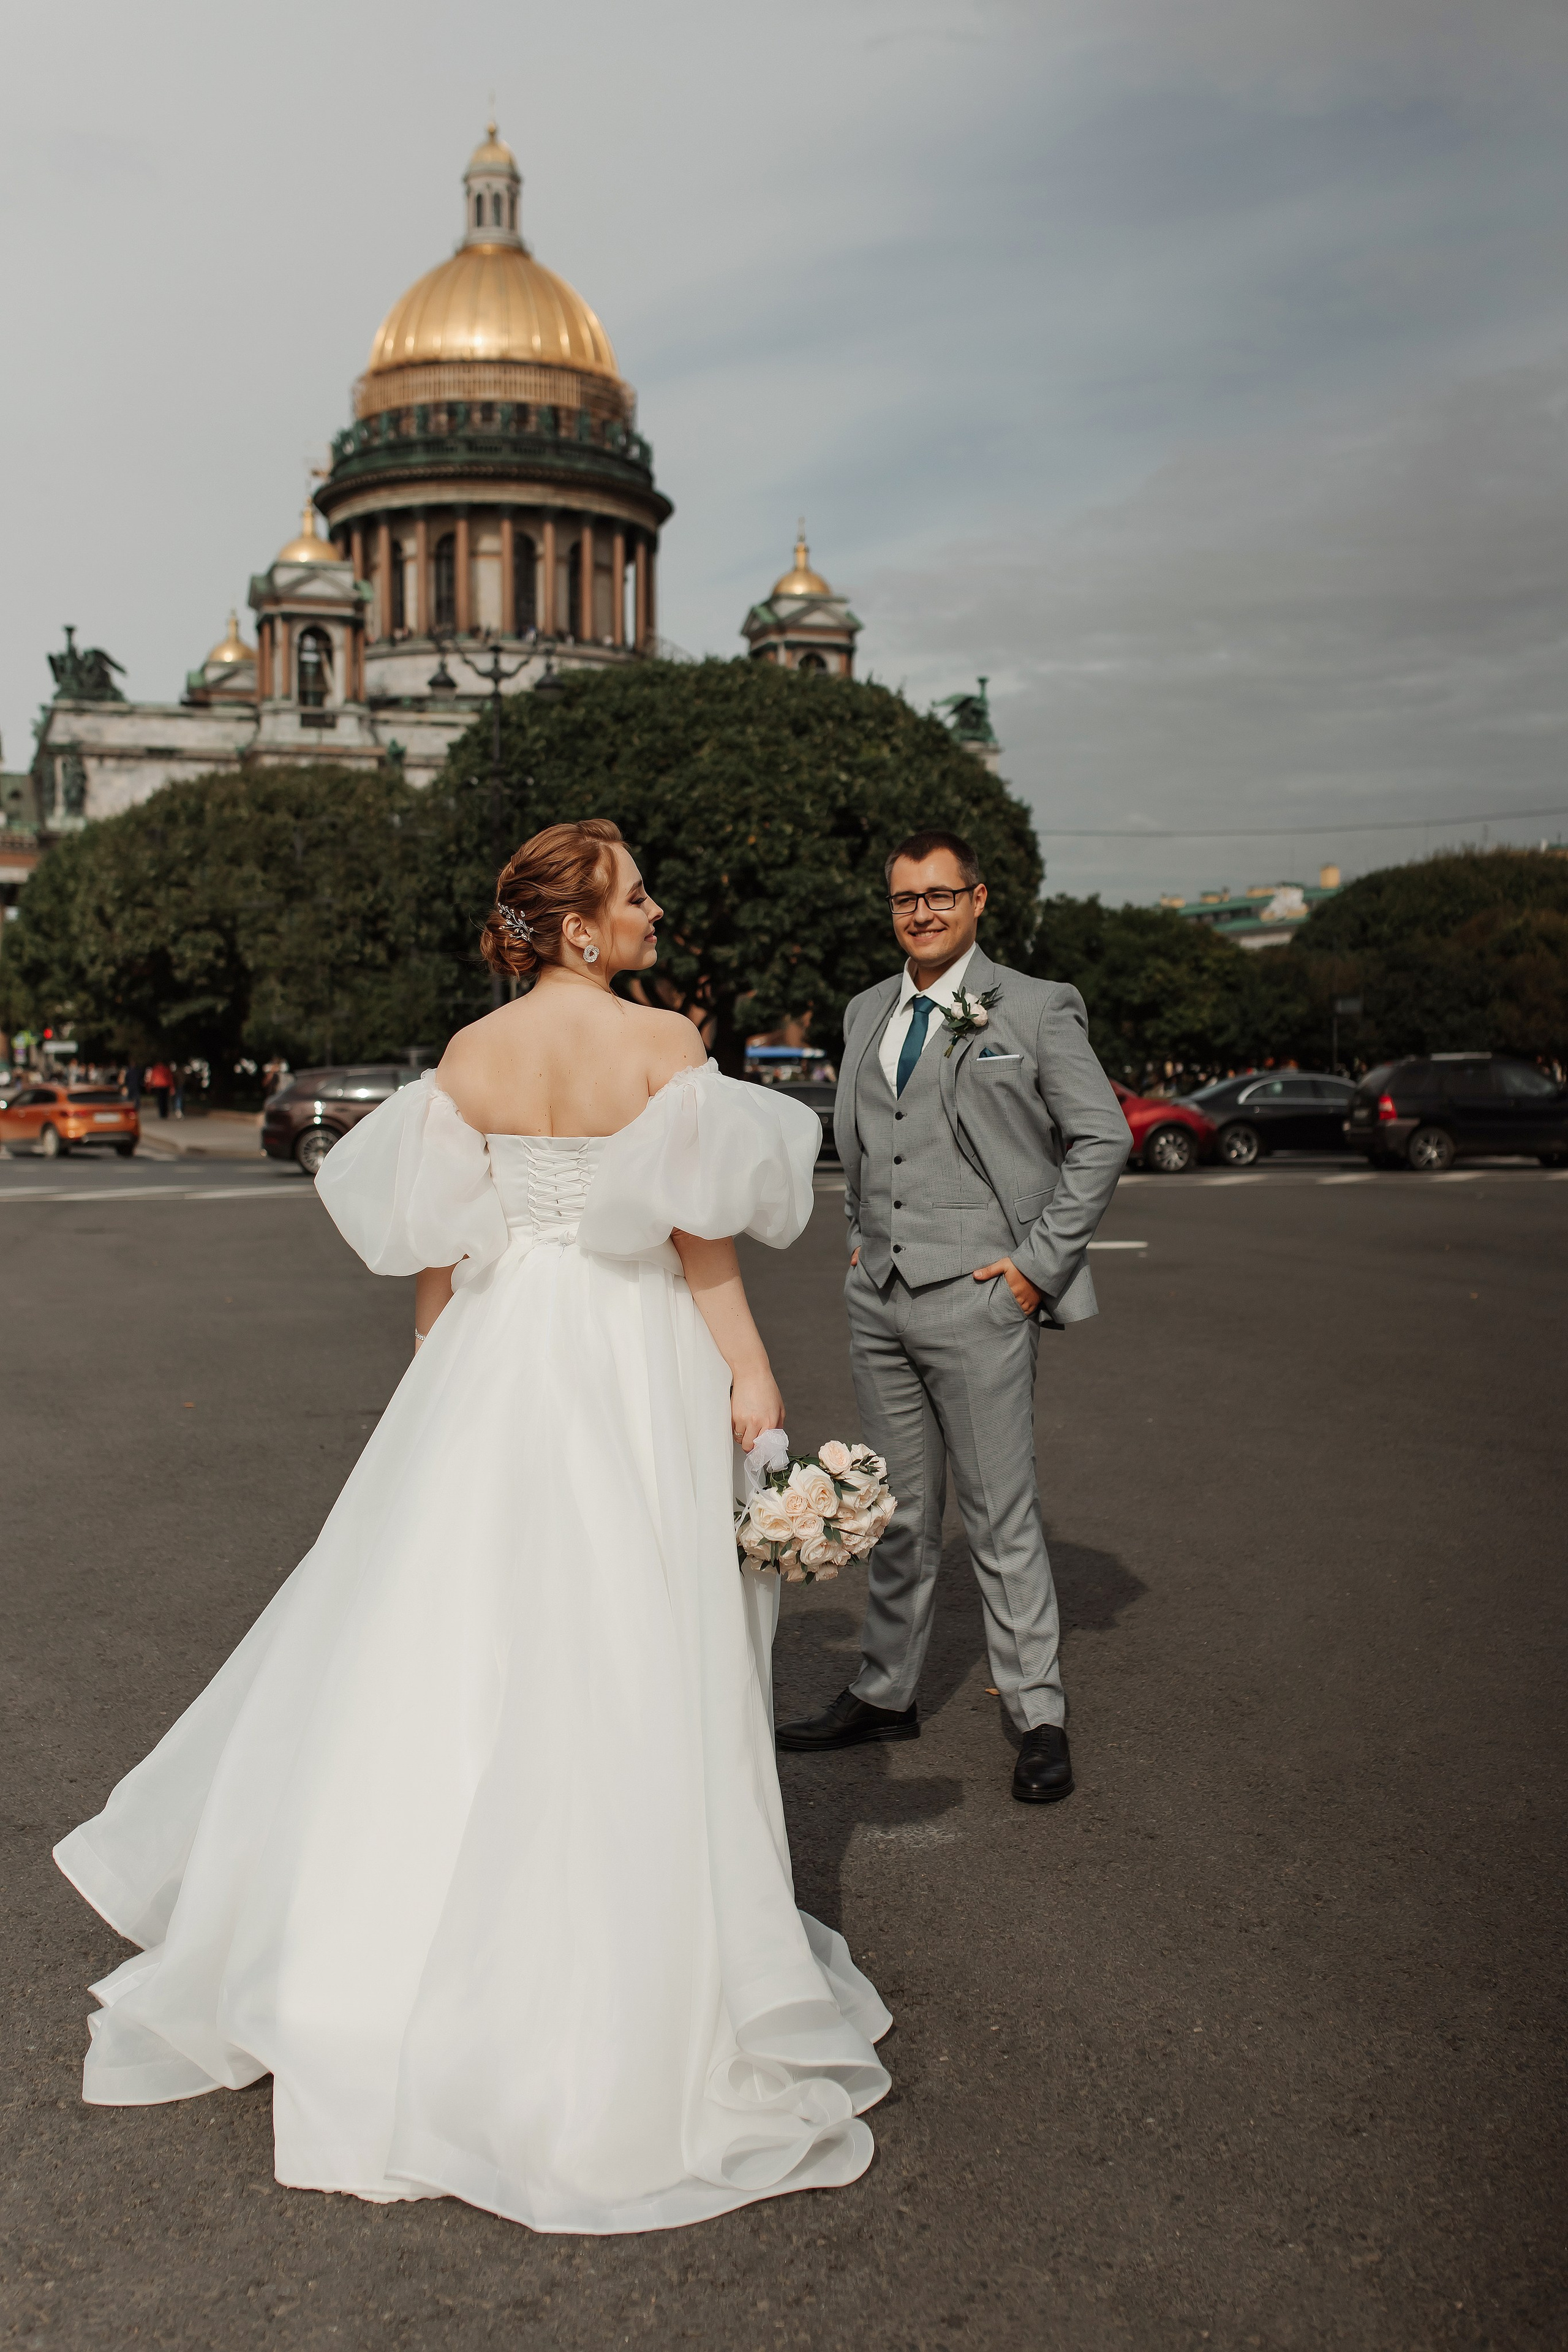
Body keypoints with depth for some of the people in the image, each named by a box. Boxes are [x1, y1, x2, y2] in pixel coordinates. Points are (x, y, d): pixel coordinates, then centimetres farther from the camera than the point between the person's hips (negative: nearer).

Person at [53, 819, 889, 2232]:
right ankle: (616, 1954, 17)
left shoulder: (469, 1056, 2)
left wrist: (438, 1385, 17)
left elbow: (439, 1242, 5)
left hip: (495, 1353, 4)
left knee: (450, 1628, 15)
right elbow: (698, 1235, -11)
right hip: (633, 1367, -4)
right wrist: (750, 1377, -5)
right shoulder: (663, 1044, -10)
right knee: (620, 1655, 5)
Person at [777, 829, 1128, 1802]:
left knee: (1003, 1516, 0)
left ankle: (1040, 1718, 11)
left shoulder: (1037, 1009, -2)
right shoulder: (867, 1013, 15)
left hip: (977, 1295, -5)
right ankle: (886, 1693, 26)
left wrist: (1040, 1260, -9)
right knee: (899, 1512, 14)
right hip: (878, 1297, 5)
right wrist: (862, 1232, 12)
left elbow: (1104, 1138, -4)